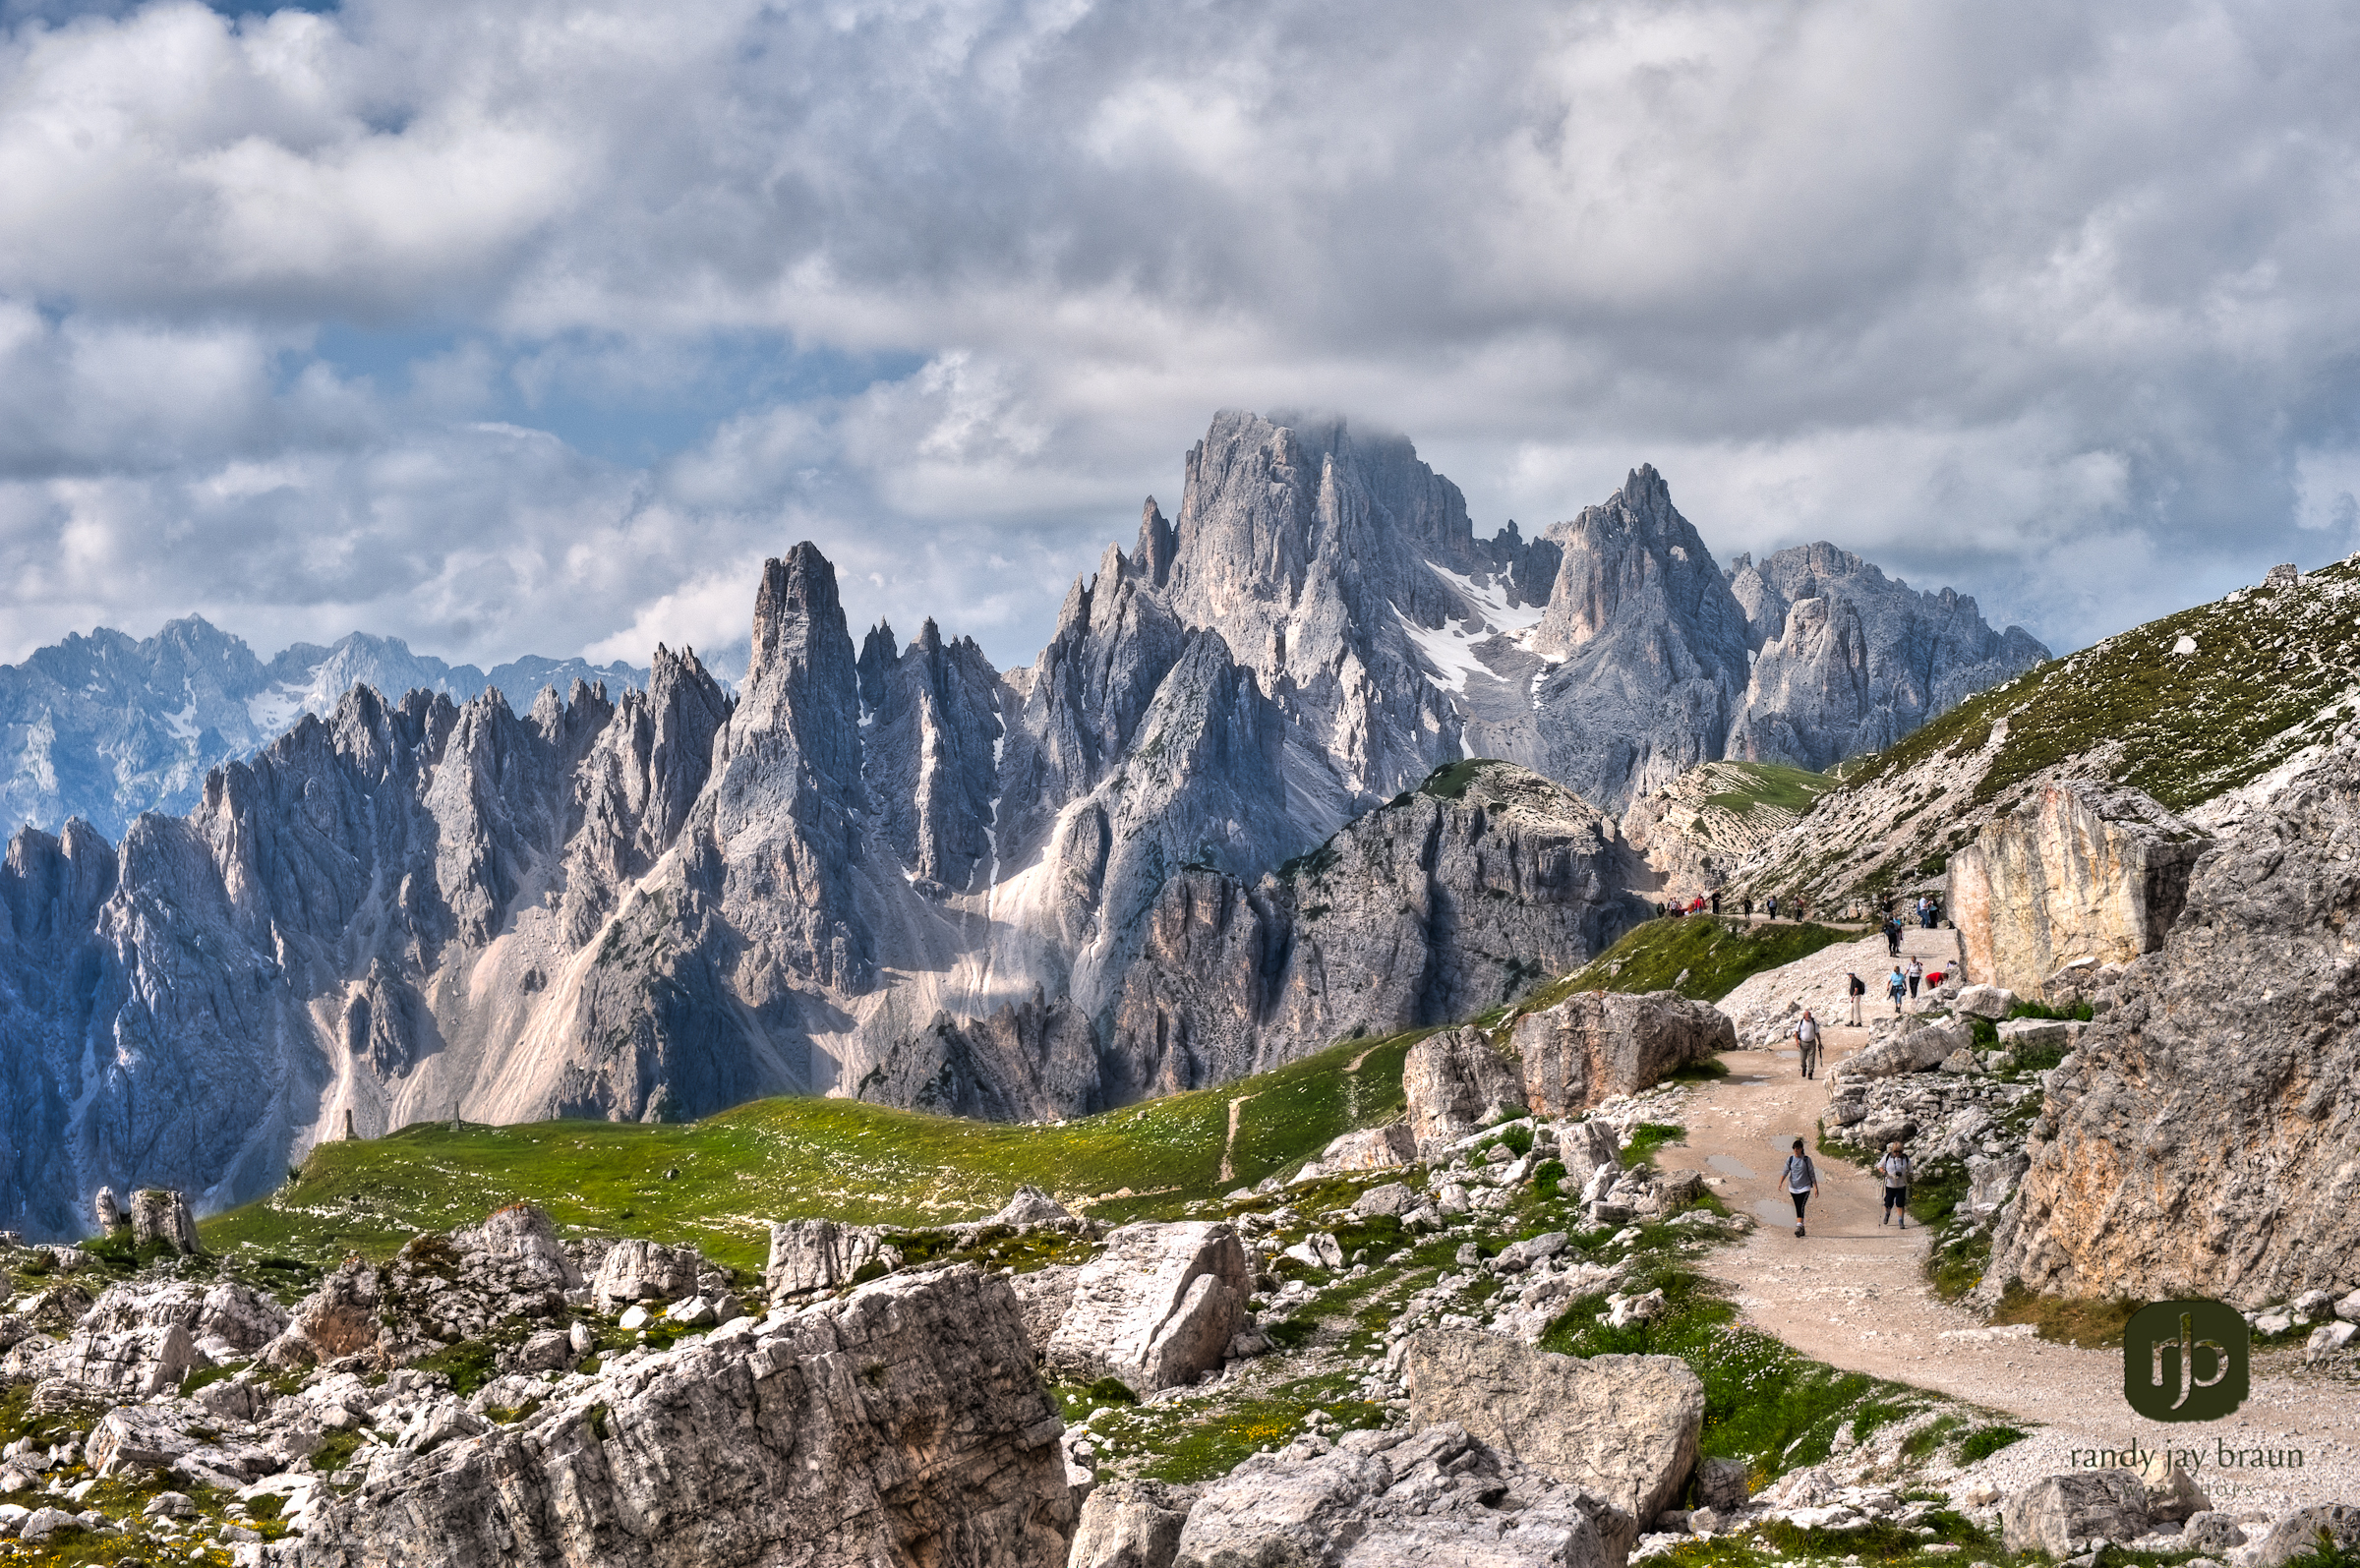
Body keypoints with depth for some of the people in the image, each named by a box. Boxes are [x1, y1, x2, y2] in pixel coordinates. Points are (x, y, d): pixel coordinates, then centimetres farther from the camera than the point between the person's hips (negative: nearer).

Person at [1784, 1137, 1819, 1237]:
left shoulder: (1806, 1160, -3)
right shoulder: (1790, 1159, 4)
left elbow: (1812, 1174, 0)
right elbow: (1785, 1171, -4)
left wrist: (1816, 1187, -2)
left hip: (1805, 1187, -4)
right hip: (1793, 1187, 4)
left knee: (1801, 1207, -19)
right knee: (1797, 1209, 10)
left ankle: (1799, 1227, -28)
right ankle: (1802, 1229, 21)